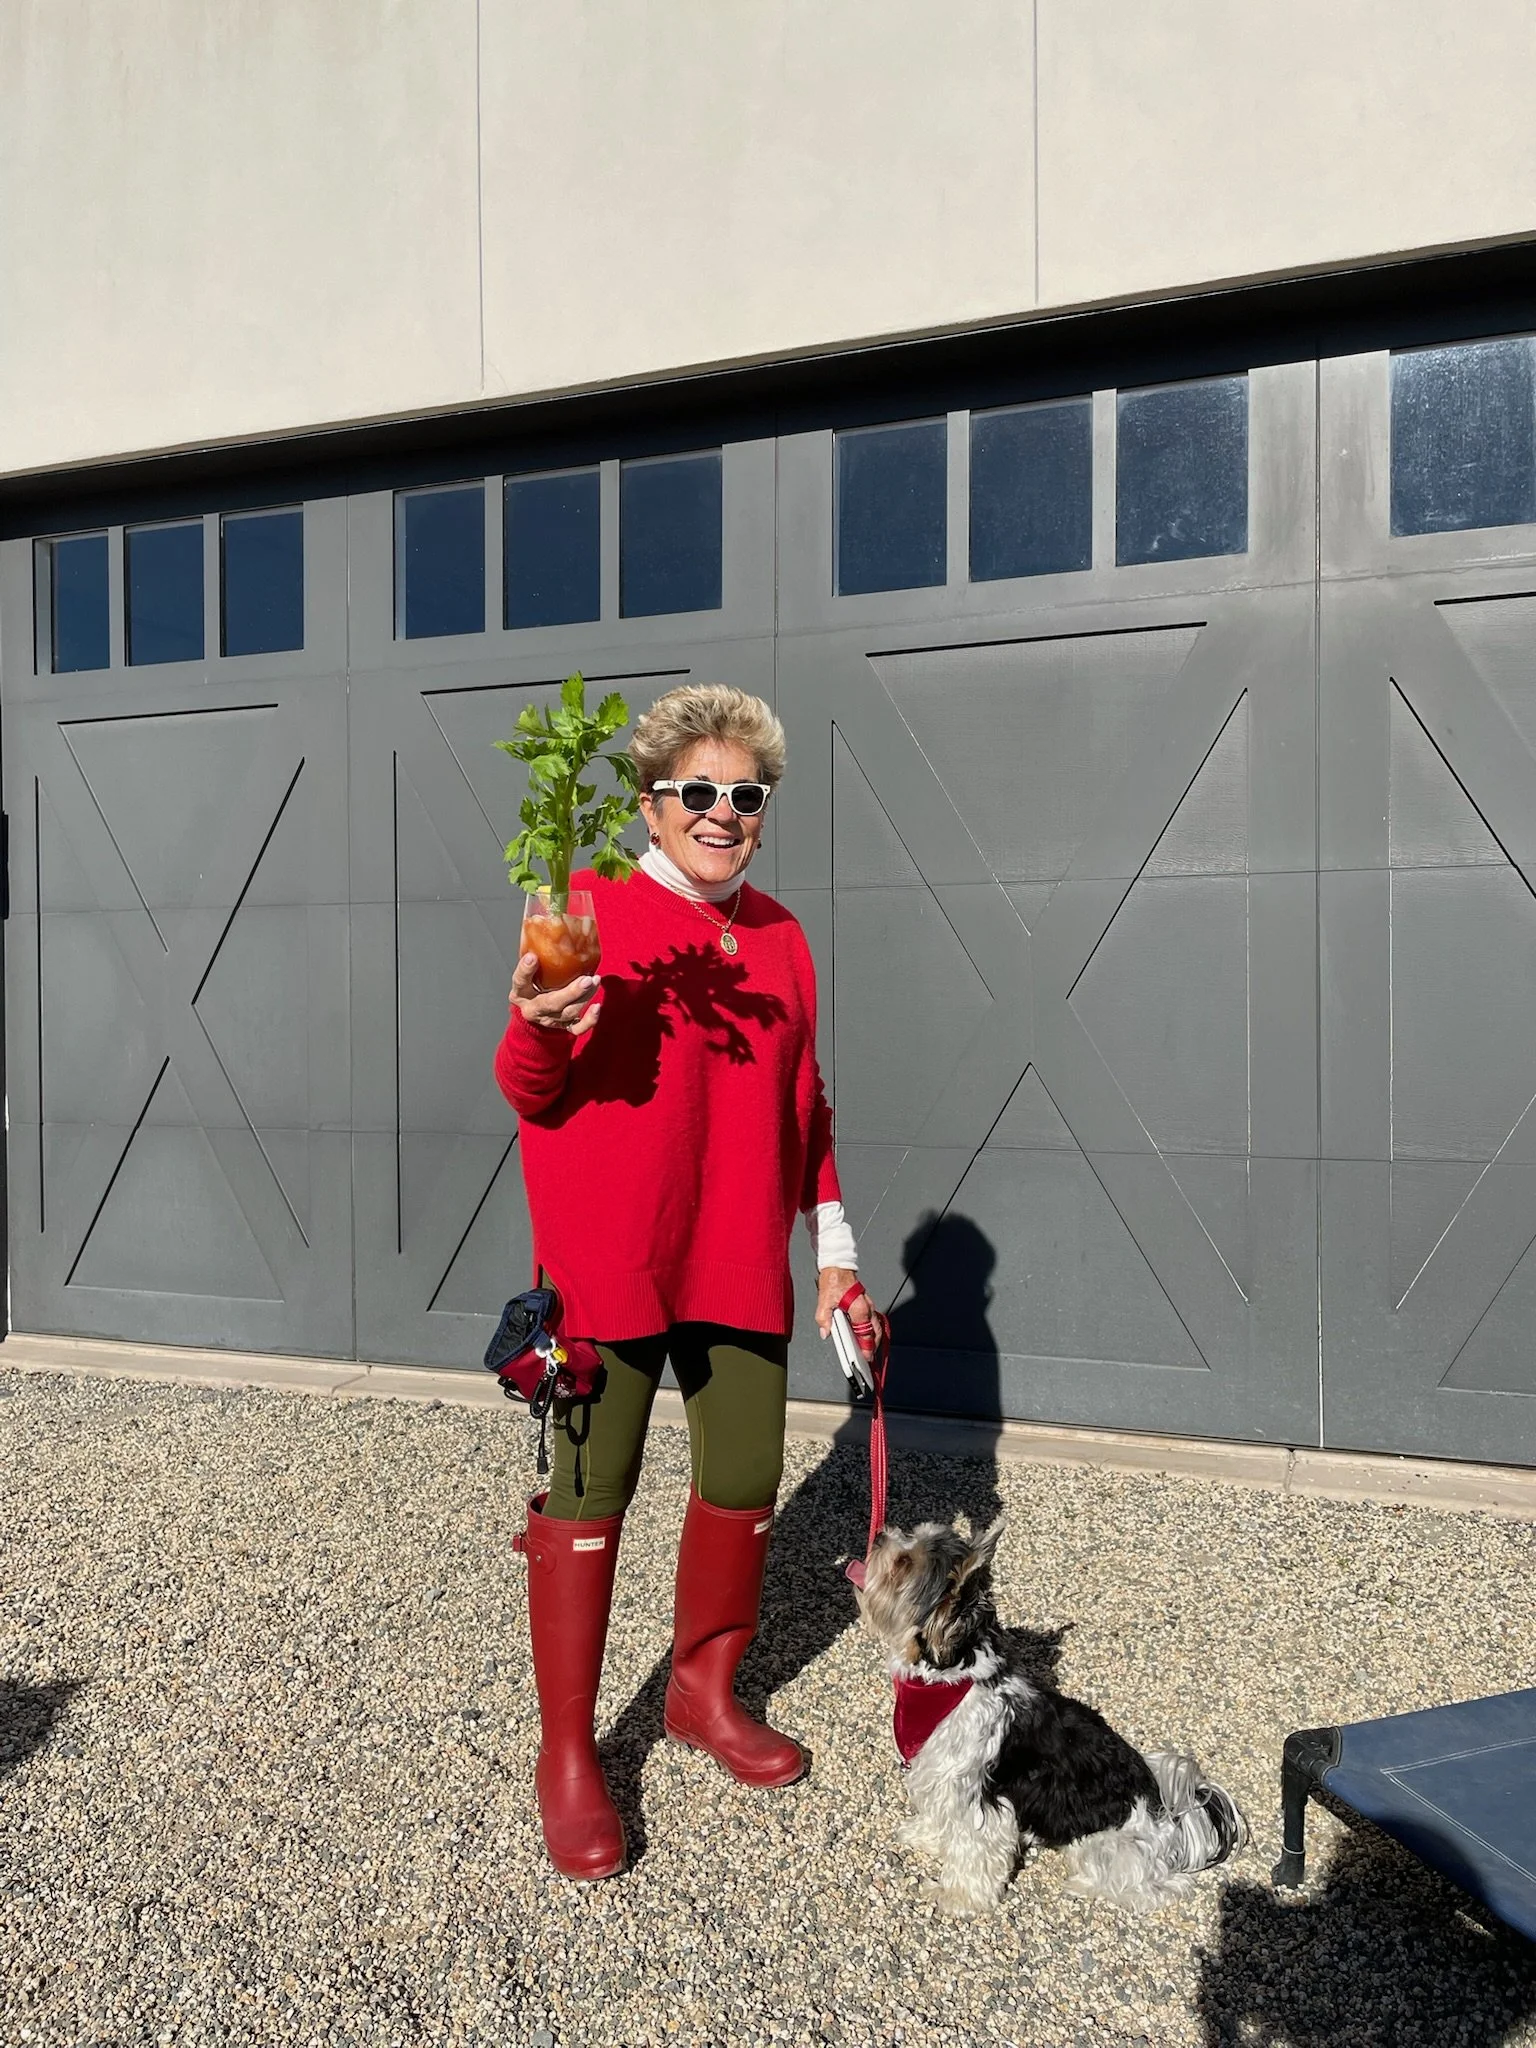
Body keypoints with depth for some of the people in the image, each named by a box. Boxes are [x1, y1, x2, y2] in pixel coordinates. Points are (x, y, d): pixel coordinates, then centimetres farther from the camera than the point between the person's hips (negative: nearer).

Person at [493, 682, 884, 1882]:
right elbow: (530, 1092, -5)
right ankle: (568, 1757, 21)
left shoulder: (780, 937, 12)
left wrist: (836, 1250, 15)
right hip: (608, 1261, -5)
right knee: (590, 1491, 2)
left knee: (746, 1481, 11)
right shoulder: (594, 909, -4)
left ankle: (706, 1692, 36)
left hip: (741, 1266, 5)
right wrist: (538, 1029, -28)